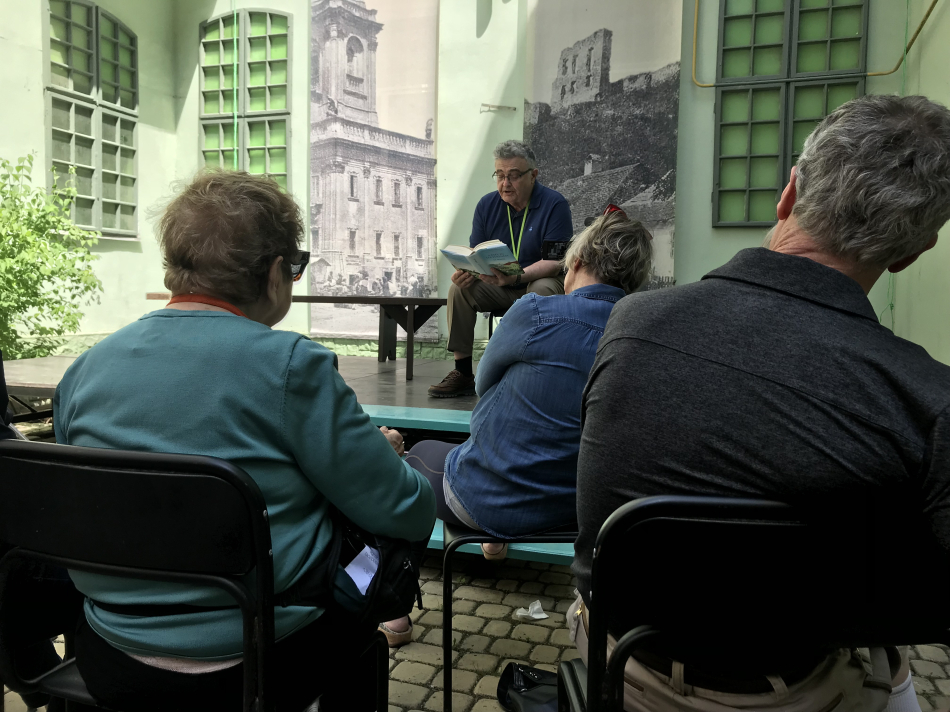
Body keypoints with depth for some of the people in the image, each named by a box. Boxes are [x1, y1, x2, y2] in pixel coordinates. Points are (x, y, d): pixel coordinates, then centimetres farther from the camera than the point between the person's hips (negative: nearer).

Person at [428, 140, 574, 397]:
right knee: (459, 287, -19)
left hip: (543, 280, -4)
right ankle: (462, 372, -15)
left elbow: (556, 262, -19)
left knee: (541, 290, -37)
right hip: (498, 286, 4)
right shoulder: (487, 205, 3)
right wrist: (465, 271, -22)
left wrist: (517, 277, -36)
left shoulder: (555, 204, -12)